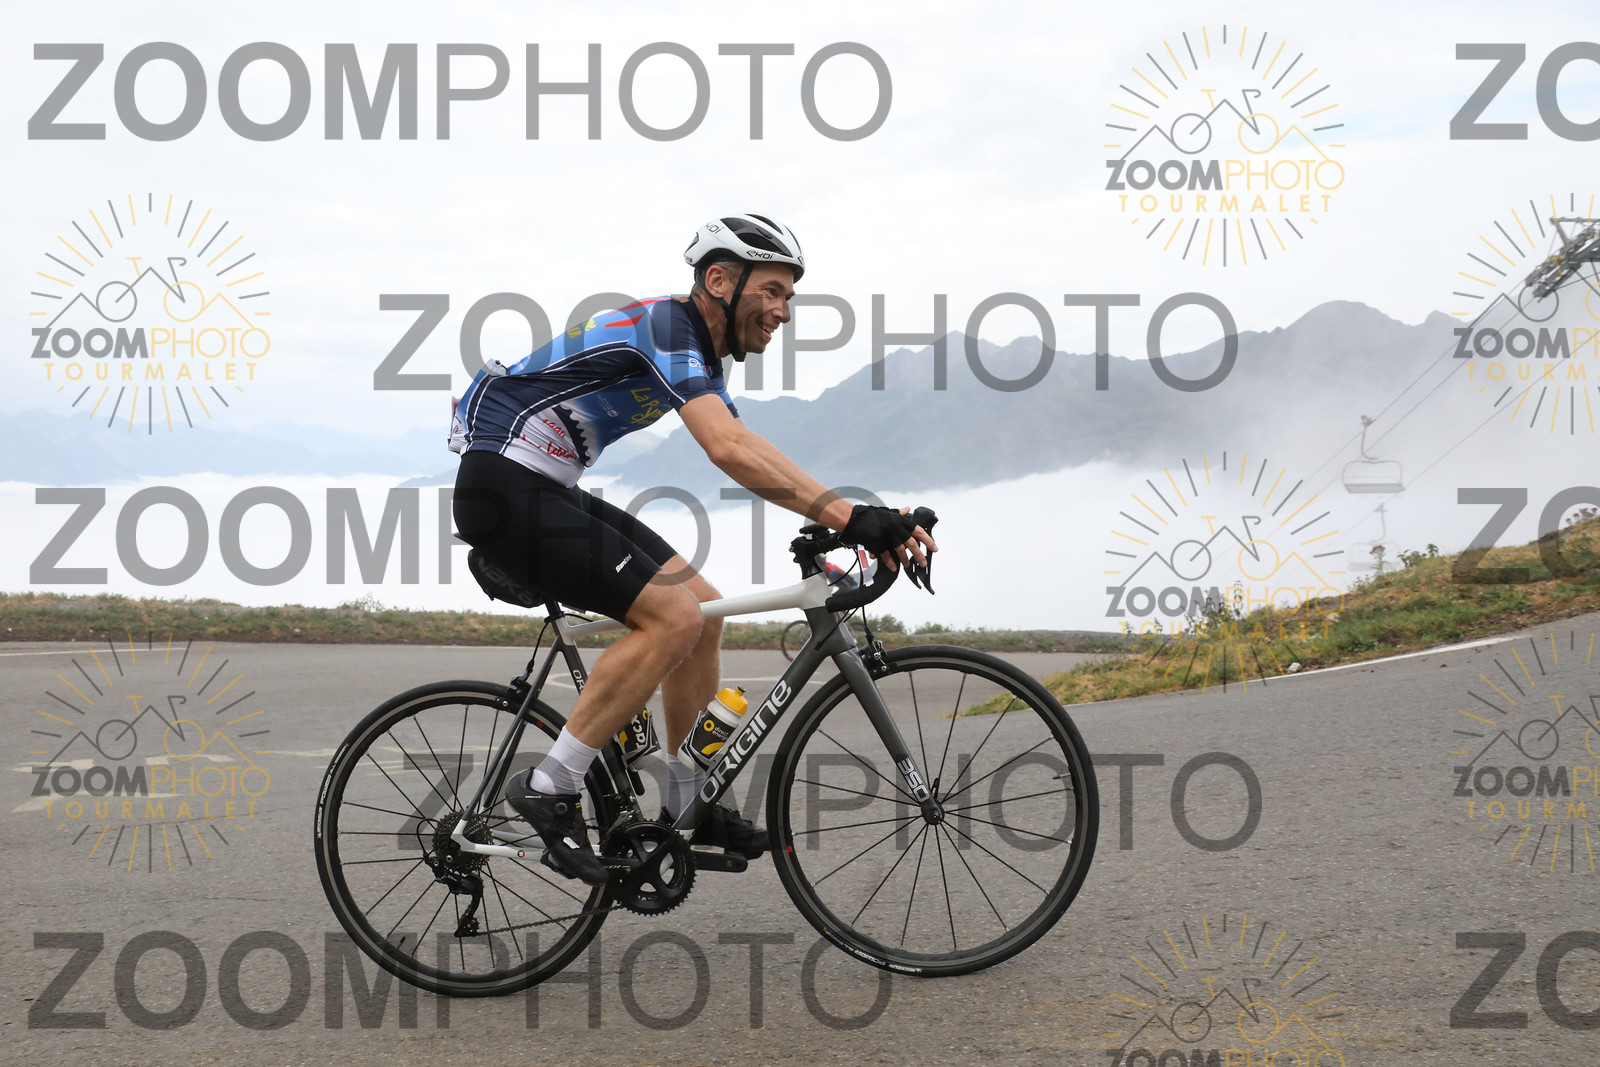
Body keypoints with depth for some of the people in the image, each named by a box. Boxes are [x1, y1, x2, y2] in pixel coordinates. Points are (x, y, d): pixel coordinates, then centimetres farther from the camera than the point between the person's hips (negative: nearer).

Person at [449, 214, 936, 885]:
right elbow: (729, 450, -34)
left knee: (701, 605, 6)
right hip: (504, 487, -10)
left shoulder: (701, 355, 15)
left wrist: (860, 523, 3)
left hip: (549, 493, 10)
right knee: (673, 615, -19)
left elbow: (757, 461, 14)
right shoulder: (665, 326, -18)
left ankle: (687, 806, 14)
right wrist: (849, 516, -38)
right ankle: (550, 788, -13)